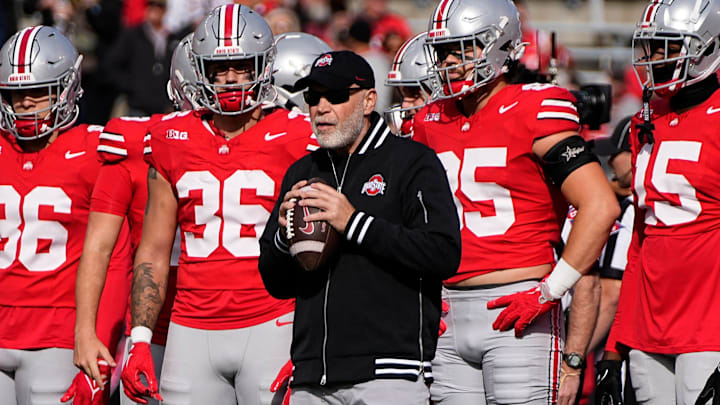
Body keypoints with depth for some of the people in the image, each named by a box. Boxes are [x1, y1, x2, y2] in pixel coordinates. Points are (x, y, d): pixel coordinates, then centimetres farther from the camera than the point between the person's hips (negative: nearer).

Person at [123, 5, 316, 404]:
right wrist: (139, 340, 7)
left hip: (270, 325, -3)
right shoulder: (172, 142, 9)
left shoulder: (293, 139, -2)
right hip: (192, 331, 3)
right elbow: (153, 252, 14)